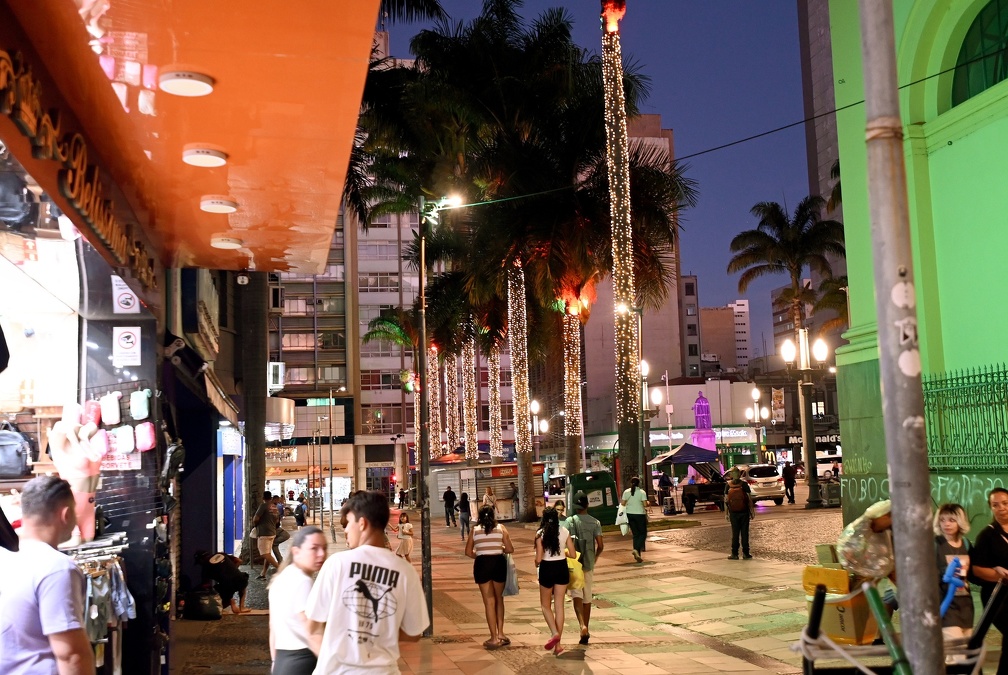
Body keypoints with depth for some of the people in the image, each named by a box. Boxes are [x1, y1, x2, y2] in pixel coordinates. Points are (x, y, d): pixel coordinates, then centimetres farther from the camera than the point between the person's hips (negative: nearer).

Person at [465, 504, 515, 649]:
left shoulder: (474, 530, 5)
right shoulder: (501, 528, 5)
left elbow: (468, 552, 4)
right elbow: (510, 549, 2)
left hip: (482, 564, -1)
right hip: (498, 563, 1)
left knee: (489, 602, 5)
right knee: (499, 599, 20)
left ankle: (494, 638, 4)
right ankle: (500, 633, 18)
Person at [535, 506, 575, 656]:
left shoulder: (540, 533, -10)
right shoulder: (565, 532, -2)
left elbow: (538, 559, -13)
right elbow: (573, 555, 1)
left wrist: (536, 563, 9)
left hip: (547, 569, -3)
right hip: (562, 568, 3)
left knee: (545, 605, 15)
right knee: (559, 606, 9)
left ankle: (555, 633, -7)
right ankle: (558, 644, 11)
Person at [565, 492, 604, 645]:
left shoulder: (570, 521, -8)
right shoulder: (595, 522, -1)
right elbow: (600, 545, -4)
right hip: (589, 564, 3)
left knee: (576, 595, -4)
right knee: (587, 597, 13)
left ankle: (582, 625, -27)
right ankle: (586, 632, 20)